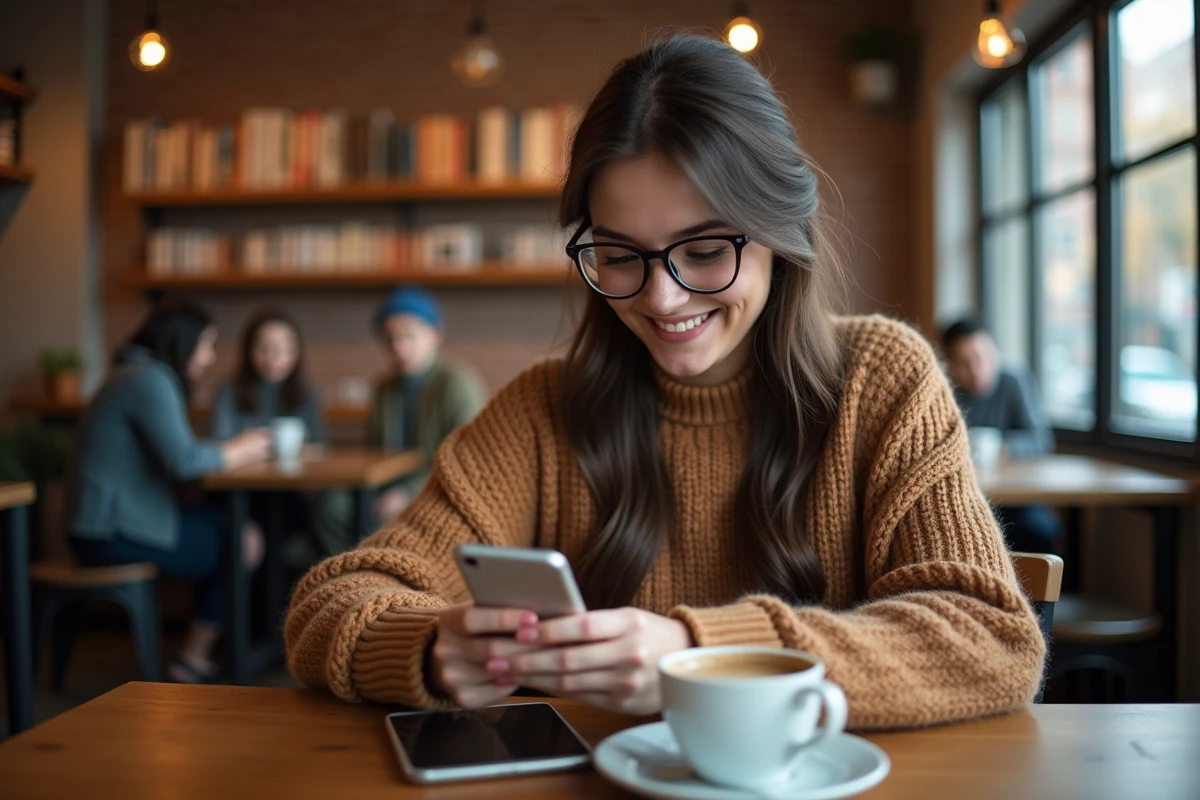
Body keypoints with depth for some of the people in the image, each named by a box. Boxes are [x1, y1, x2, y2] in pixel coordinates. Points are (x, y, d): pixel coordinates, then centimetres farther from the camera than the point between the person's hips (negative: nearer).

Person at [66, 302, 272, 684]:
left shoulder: (140, 376, 16)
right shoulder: (151, 380, -16)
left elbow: (169, 452, 14)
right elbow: (181, 460, -25)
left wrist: (235, 447, 4)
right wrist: (234, 454, -7)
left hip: (109, 523, 10)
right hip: (115, 534, -10)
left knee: (237, 527, 9)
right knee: (244, 545, -6)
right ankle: (193, 658, 7)